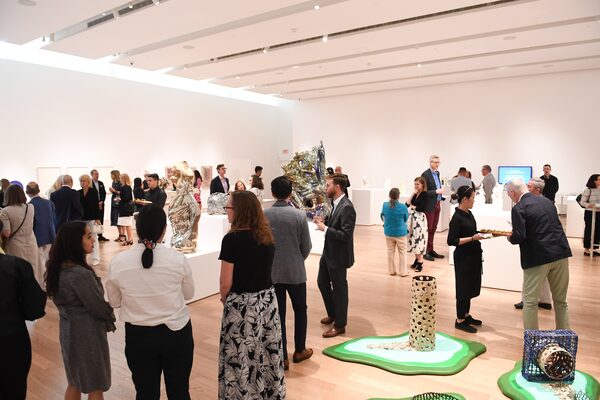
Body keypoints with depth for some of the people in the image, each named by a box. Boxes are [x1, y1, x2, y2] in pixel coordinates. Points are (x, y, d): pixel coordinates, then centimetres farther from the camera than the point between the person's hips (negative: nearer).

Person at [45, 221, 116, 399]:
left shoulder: (58, 267, -3)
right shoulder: (81, 275, -30)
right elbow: (98, 307, -20)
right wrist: (110, 322, 2)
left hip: (69, 329, 8)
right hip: (87, 333, -8)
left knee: (75, 383, 25)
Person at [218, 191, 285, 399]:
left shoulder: (232, 239, -18)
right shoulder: (267, 236, 1)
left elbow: (226, 282, -14)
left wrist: (224, 298, 5)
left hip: (241, 305, -6)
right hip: (267, 299, 6)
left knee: (241, 357, 9)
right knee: (267, 351, 18)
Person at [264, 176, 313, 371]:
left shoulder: (263, 215, -8)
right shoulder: (299, 215, -12)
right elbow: (306, 247, -6)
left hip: (271, 272, 1)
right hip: (295, 271, -1)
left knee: (278, 314, 10)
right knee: (300, 310, 19)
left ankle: (282, 357, 18)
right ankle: (299, 350, 30)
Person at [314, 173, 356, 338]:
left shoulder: (347, 207, -24)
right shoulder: (336, 203, 6)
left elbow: (346, 235, -28)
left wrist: (325, 229, -24)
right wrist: (324, 221, -1)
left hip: (338, 255, -10)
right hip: (328, 252, 10)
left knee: (339, 288, 5)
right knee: (322, 282, 21)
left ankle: (340, 325, 22)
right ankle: (333, 314, 41)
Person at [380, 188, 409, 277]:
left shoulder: (385, 205, -10)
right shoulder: (403, 206, -18)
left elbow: (382, 216, 7)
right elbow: (406, 219, -1)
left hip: (388, 232, 3)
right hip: (400, 233, -3)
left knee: (390, 251, 16)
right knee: (402, 252, 10)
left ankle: (391, 271, 23)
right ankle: (403, 272, 15)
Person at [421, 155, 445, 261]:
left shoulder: (437, 173, 12)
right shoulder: (425, 174, -14)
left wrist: (440, 198, 11)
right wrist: (436, 191, -22)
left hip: (437, 204, 8)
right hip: (429, 205, -8)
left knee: (433, 228, 13)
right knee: (428, 228, -2)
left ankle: (431, 250, 21)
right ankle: (425, 251, 7)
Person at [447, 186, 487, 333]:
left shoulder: (468, 213, 6)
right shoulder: (457, 218, -19)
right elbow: (451, 241, -21)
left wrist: (479, 234, 0)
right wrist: (472, 238, -22)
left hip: (472, 256, 9)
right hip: (463, 258, -9)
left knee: (470, 286, 18)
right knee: (463, 288, 2)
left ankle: (466, 315, 33)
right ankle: (460, 320, 15)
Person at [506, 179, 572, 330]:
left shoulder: (519, 208, -11)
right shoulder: (547, 201, 11)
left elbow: (519, 236, -19)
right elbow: (554, 227, 20)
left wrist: (510, 237, 3)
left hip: (538, 257, -7)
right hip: (561, 254, 7)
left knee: (530, 301, 5)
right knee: (561, 300, 18)